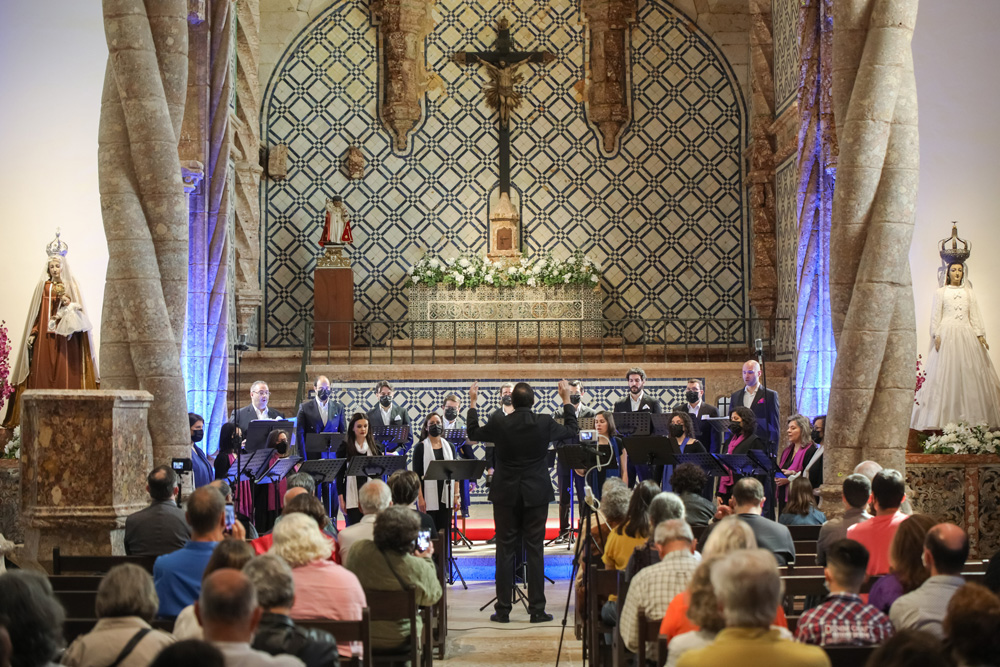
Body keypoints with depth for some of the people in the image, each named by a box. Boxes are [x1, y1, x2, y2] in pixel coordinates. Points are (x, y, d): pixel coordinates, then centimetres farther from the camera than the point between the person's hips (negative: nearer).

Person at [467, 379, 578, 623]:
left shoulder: (498, 423, -10)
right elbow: (571, 430, 11)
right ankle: (537, 609, 4)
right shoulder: (545, 423, -9)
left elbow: (473, 433, 9)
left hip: (505, 495, 0)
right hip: (536, 495, 0)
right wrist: (566, 399, 20)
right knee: (535, 551, 4)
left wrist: (472, 403, 19)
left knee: (505, 551, 6)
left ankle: (503, 609, 8)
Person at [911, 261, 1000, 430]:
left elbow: (975, 315, 12)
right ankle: (945, 417, -9)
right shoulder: (940, 292, 8)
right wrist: (936, 335, -9)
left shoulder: (968, 292, 16)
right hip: (947, 334, -3)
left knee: (970, 373, -3)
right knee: (945, 374, -8)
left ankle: (972, 416, -2)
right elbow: (935, 316, 4)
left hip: (966, 335, 3)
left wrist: (980, 335, 1)